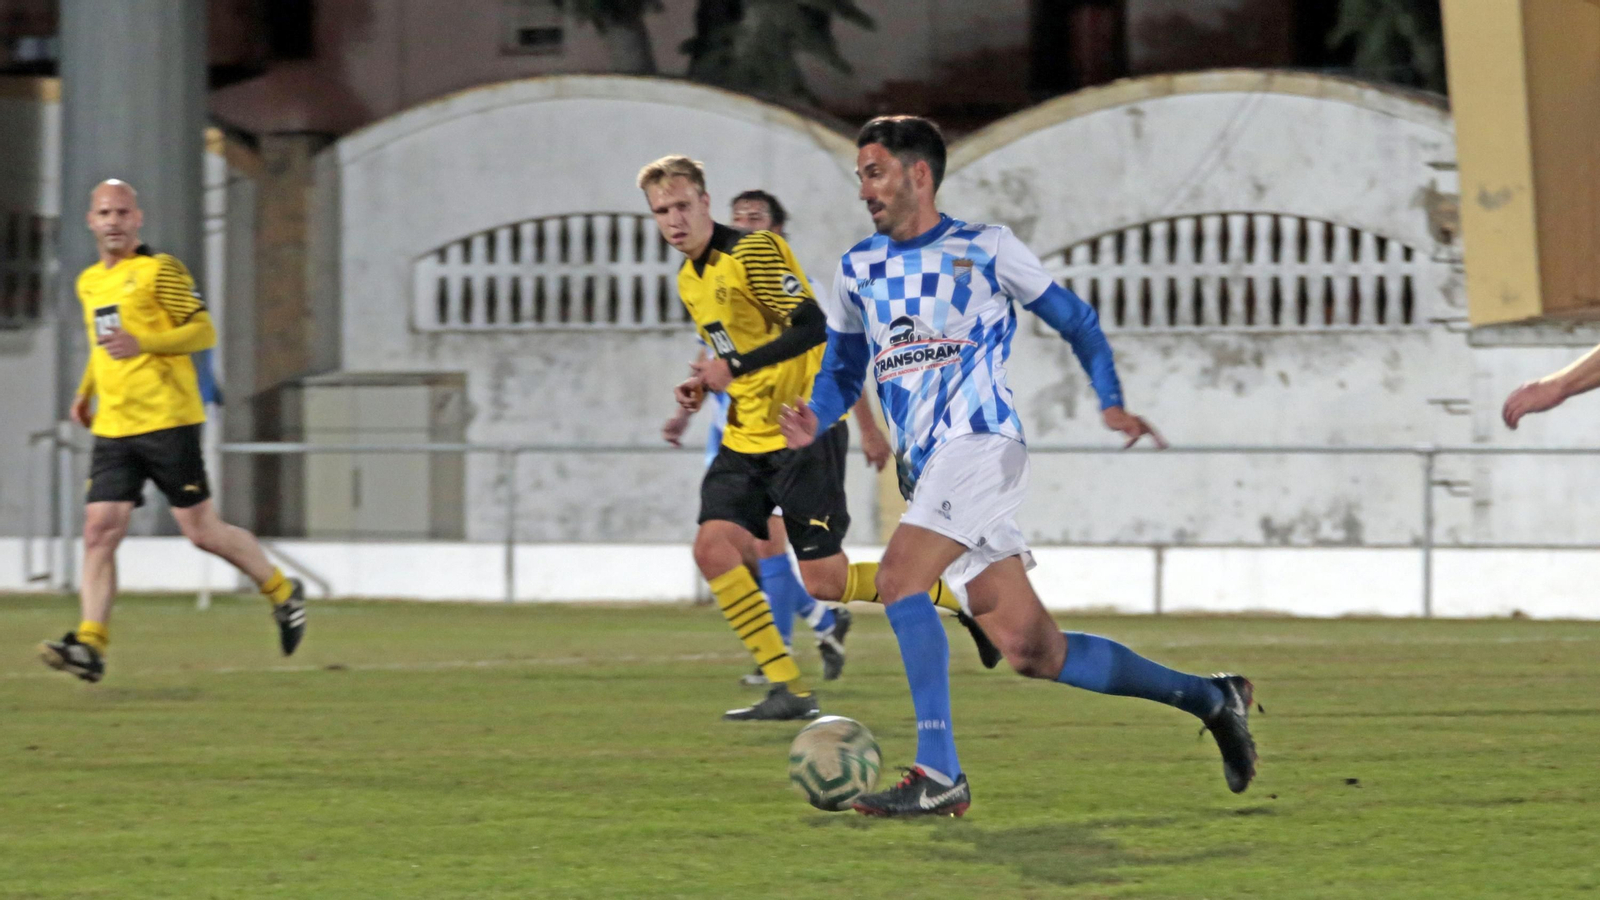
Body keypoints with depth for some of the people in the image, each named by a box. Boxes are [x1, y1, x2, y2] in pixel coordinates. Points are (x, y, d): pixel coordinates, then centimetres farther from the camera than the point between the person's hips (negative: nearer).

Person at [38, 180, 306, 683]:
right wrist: (85, 392, 22)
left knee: (202, 532, -1)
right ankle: (90, 645, -14)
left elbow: (204, 332, -8)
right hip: (113, 429, 6)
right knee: (99, 531, -8)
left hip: (167, 420, -6)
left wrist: (141, 344, -20)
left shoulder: (159, 271, -5)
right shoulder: (89, 283, 17)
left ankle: (282, 594, 20)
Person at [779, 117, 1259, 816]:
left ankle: (938, 775, -26)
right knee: (1035, 654, 1)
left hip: (982, 445, -6)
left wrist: (1112, 403, -4)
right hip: (927, 470, 6)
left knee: (898, 579, -26)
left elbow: (1076, 321, 9)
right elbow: (842, 370, 24)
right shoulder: (858, 271, 16)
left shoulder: (984, 249, 2)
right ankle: (1209, 698, 17)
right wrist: (814, 422, 3)